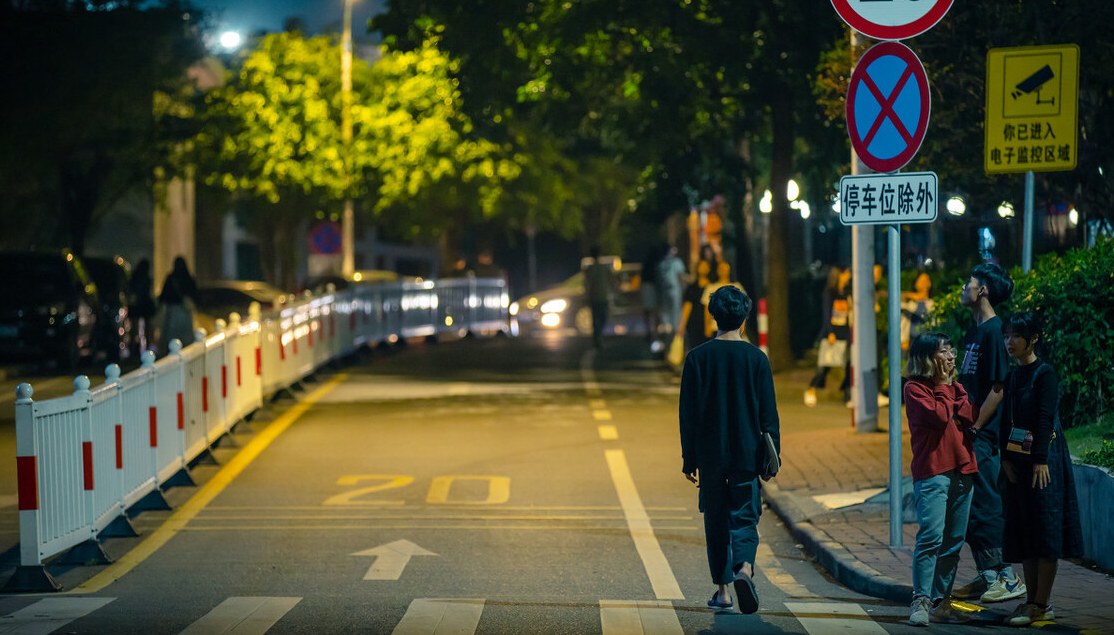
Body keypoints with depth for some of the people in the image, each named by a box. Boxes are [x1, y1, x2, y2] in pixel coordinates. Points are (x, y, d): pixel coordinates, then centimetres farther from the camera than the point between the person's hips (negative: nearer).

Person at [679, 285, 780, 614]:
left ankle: (722, 590, 13)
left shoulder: (698, 358, -1)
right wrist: (772, 455, 6)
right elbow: (769, 413, -1)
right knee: (744, 517, 2)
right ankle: (744, 568, -26)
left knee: (716, 522, 11)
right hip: (746, 453, -1)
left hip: (709, 454, 1)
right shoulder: (756, 358, -1)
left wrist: (689, 458, 6)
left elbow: (688, 414, 0)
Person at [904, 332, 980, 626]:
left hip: (962, 470, 7)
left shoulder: (954, 388, 20)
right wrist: (952, 401, 1)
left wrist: (954, 401, -6)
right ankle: (921, 601, -16)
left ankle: (941, 602, 8)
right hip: (932, 471, -6)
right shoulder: (915, 389, -1)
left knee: (953, 541, 4)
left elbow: (973, 416, 4)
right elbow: (939, 416, -15)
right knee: (931, 536, -16)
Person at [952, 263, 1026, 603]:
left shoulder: (994, 332, -14)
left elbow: (999, 388, -18)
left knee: (986, 508, -7)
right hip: (969, 436, 9)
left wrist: (974, 428, -16)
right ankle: (986, 575, 18)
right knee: (969, 509, 11)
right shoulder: (974, 332, 15)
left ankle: (1009, 578, -1)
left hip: (985, 435, -9)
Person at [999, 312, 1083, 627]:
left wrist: (1041, 460, -18)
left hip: (1044, 459, -7)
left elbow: (1046, 418, -14)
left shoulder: (1045, 374, -10)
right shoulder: (1012, 377, 12)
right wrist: (1006, 458, 2)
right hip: (1018, 460, 8)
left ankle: (1042, 604, -2)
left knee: (1045, 529, -4)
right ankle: (1032, 600, 13)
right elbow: (1007, 420, 11)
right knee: (1022, 530, 7)